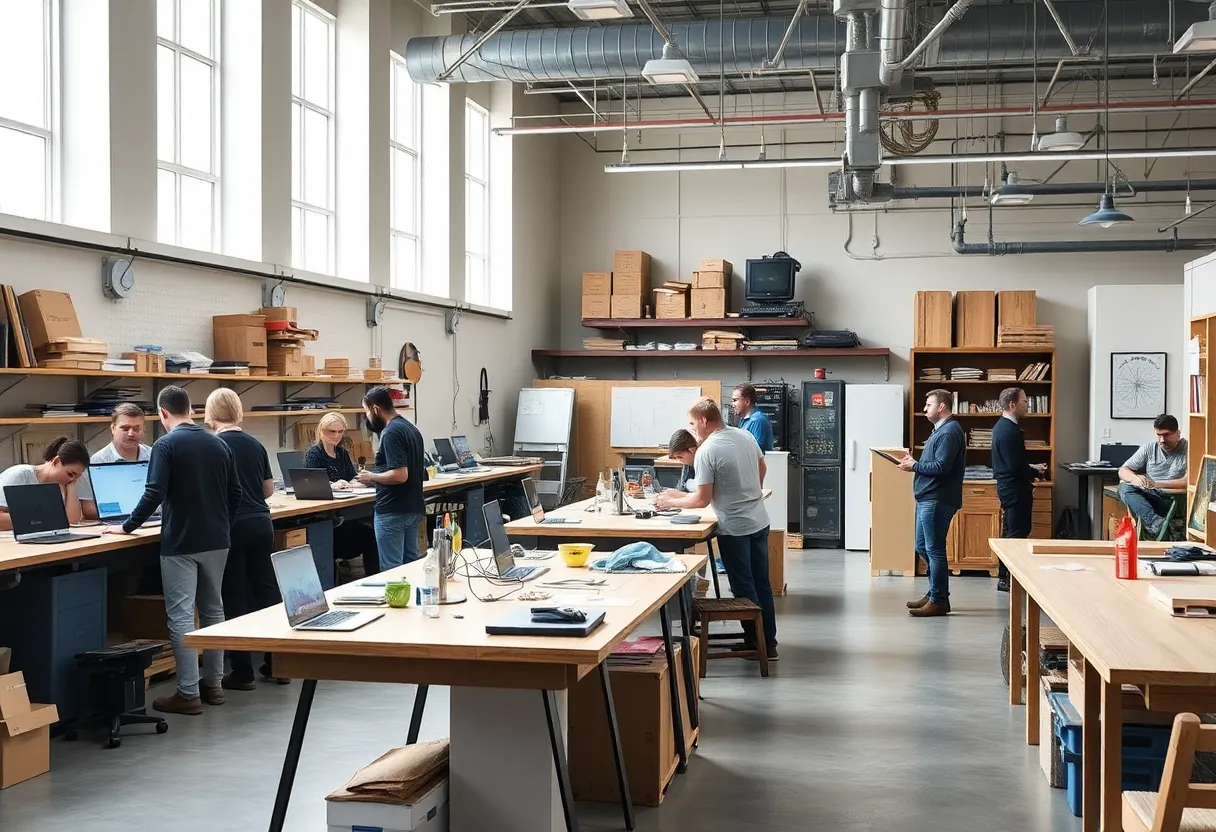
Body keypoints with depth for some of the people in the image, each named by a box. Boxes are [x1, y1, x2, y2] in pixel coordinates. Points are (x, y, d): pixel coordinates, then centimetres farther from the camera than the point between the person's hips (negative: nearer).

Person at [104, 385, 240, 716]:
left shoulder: (166, 444, -10)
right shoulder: (218, 444, 7)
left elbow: (154, 494, -18)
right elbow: (235, 493, 11)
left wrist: (127, 527, -6)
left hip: (180, 543, -6)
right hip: (217, 540, 6)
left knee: (181, 616, -3)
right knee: (213, 609, 16)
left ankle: (188, 694, -3)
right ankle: (213, 684, 22)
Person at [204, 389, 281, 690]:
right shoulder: (255, 444, 9)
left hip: (232, 527, -5)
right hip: (262, 524, 5)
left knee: (234, 597, 1)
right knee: (268, 590, 11)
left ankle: (242, 672, 4)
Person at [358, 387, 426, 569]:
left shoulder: (391, 433, -17)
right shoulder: (411, 428, 13)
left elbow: (400, 475, -25)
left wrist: (371, 477, -10)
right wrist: (375, 478, 17)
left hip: (392, 511, -10)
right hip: (412, 508, 10)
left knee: (392, 568, -4)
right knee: (411, 563, 13)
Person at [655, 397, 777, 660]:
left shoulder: (706, 451, -19)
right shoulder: (746, 436, 3)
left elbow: (702, 500, -18)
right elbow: (762, 468, 19)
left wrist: (671, 502, -4)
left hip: (735, 529, -7)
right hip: (759, 522, 7)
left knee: (744, 589, 6)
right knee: (761, 584, 15)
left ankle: (756, 643, 13)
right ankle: (769, 643, 23)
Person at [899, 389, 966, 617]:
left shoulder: (950, 432, -15)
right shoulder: (941, 430, 19)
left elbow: (941, 467, -22)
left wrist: (914, 466, -11)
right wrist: (915, 463, 5)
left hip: (937, 500, -11)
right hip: (927, 498, 11)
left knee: (934, 550, -5)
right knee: (923, 547, 16)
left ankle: (938, 601, 1)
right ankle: (935, 592, 25)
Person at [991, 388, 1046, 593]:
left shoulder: (1002, 426, 12)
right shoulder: (1010, 431, -21)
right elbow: (1016, 466, -24)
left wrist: (1031, 468, 9)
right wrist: (1035, 472, -7)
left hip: (1007, 486, 11)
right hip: (1015, 489, -11)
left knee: (1010, 532, 16)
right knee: (1018, 534, -5)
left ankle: (1004, 577, 22)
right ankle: (1009, 580, -2)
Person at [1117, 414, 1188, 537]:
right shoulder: (1149, 449, 10)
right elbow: (1123, 471, 7)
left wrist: (1156, 484, -18)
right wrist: (1135, 478, -17)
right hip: (1148, 499, 4)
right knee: (1124, 488, -26)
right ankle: (1155, 522, -45)